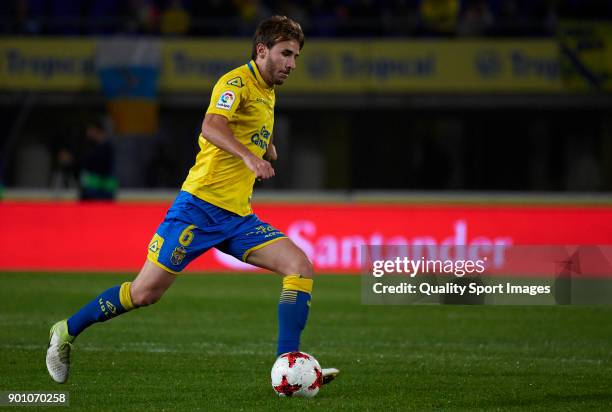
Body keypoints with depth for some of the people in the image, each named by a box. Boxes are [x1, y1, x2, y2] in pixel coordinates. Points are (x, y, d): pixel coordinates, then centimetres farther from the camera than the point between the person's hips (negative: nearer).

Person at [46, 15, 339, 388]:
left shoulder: (267, 92, 17)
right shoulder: (238, 82, -9)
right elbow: (211, 126, -30)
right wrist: (249, 156, -45)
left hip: (237, 217, 8)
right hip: (201, 206, -8)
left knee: (300, 266, -12)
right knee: (145, 293, -6)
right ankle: (67, 332, 14)